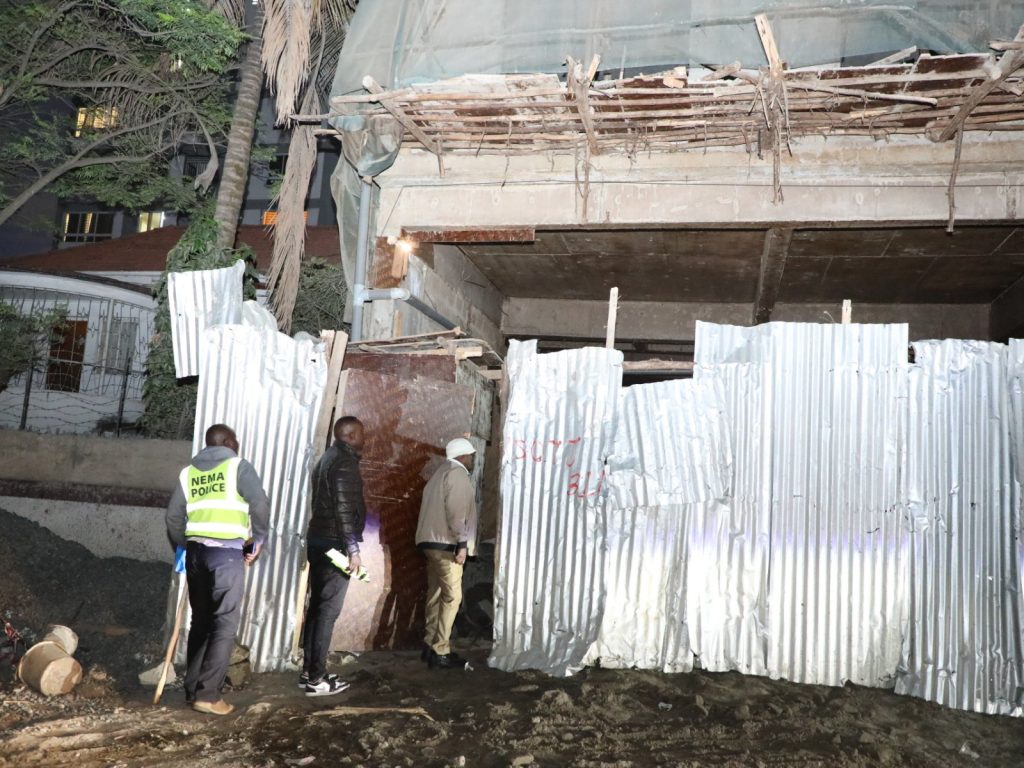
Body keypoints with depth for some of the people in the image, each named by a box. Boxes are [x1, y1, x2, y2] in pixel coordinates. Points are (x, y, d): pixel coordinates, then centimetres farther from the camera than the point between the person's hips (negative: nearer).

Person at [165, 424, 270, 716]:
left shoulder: (189, 472, 15)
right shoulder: (238, 466, 0)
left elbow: (174, 517, 13)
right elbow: (260, 505, -10)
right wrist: (257, 541, 2)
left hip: (196, 551, 6)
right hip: (227, 553, -6)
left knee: (201, 621, 16)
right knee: (225, 624, -1)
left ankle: (193, 689, 20)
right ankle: (207, 695, -4)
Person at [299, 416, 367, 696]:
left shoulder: (328, 458, 17)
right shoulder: (344, 461, -13)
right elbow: (344, 508, -20)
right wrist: (353, 549, -20)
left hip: (319, 541, 10)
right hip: (334, 544, -10)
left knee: (317, 607, 12)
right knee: (328, 610, -6)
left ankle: (308, 671, 16)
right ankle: (317, 678, -3)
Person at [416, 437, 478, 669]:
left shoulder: (441, 473, 22)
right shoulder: (458, 474, -9)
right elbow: (456, 511, -19)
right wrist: (462, 543, -19)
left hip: (431, 541, 10)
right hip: (445, 543, -10)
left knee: (436, 594, 12)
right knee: (452, 596, -8)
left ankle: (430, 645, 15)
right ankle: (441, 651, -8)